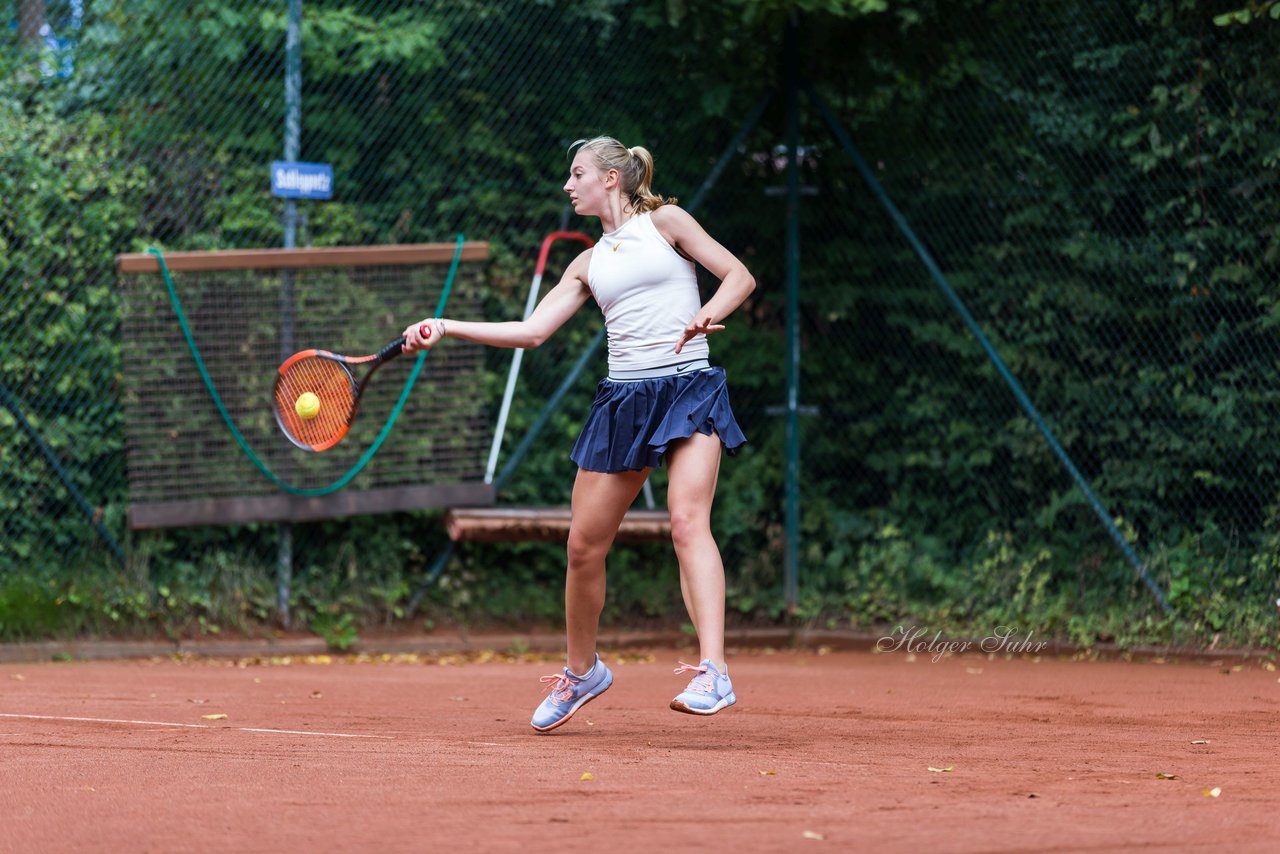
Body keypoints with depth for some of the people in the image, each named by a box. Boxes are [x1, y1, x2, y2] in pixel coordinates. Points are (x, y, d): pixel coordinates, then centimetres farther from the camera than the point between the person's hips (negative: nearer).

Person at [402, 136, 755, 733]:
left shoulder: (664, 222, 6)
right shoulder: (589, 264, 19)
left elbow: (739, 275, 3)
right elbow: (531, 330, 13)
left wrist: (707, 314, -17)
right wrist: (445, 328, 6)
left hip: (689, 389, -5)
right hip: (624, 398, 5)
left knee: (687, 521, -25)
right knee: (584, 544, 4)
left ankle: (712, 674, -35)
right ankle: (581, 671, 27)